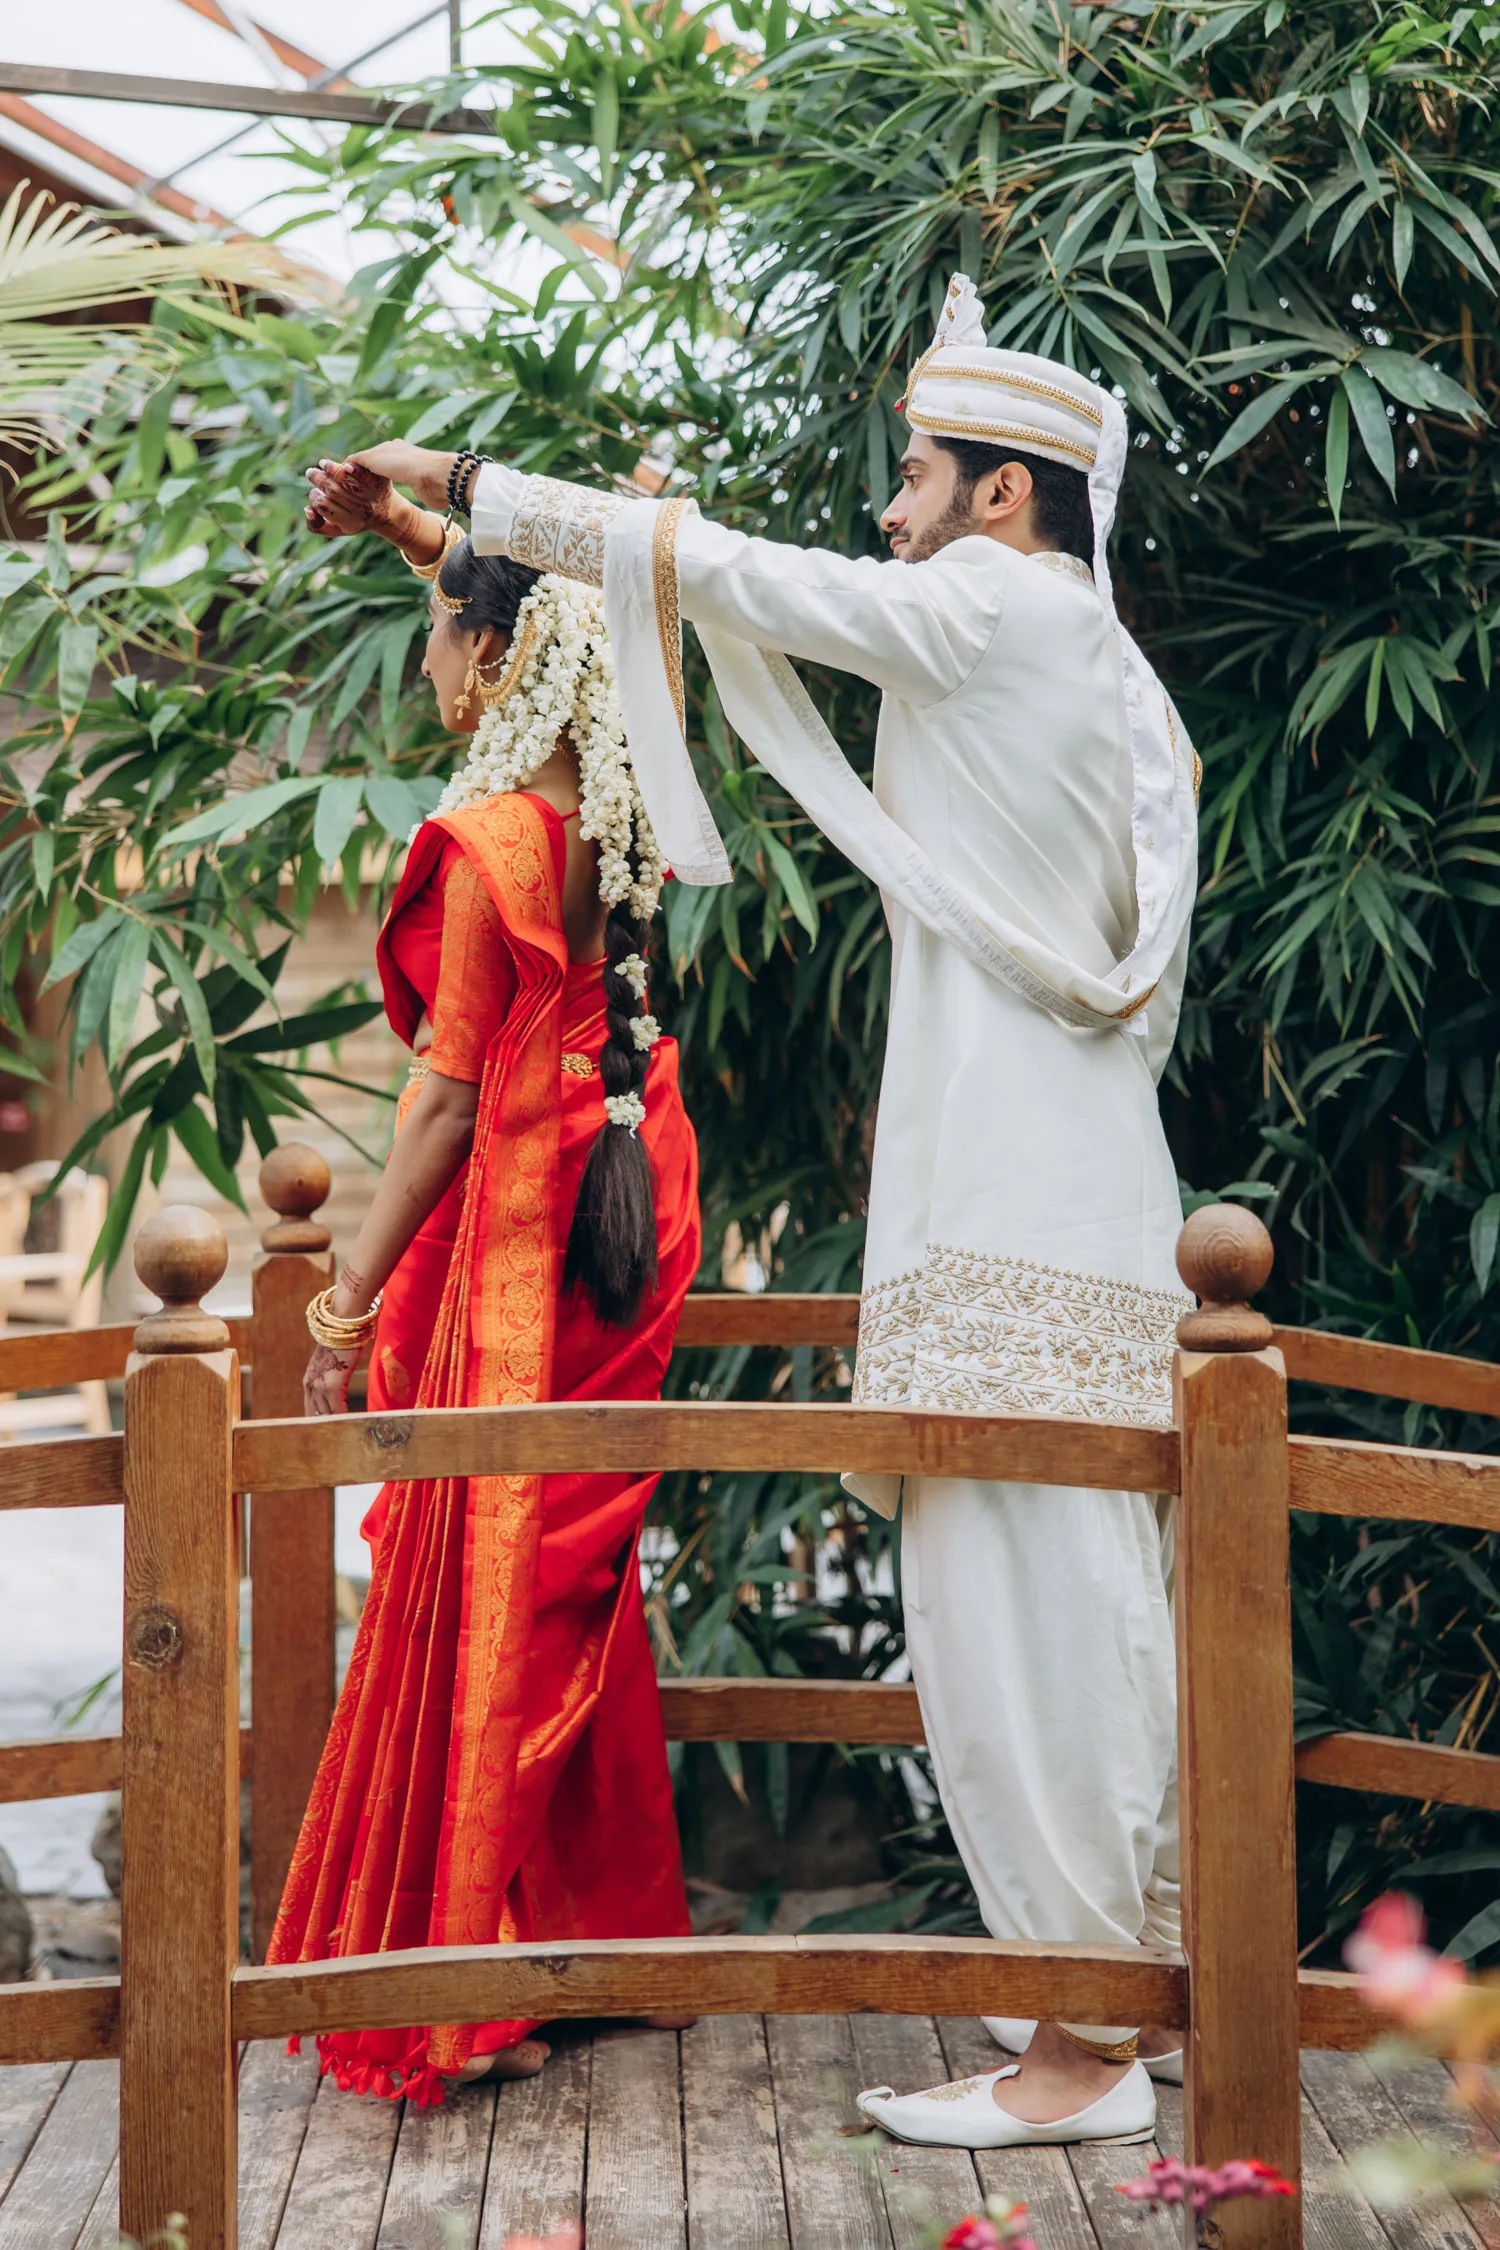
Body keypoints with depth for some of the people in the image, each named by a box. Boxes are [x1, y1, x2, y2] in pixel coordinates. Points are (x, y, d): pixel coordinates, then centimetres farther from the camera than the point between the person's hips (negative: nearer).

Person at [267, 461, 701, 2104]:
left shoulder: (490, 840, -16)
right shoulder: (611, 811, 5)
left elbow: (447, 1100, -17)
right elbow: (537, 615, 26)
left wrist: (348, 1306, -13)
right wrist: (399, 524, 23)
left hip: (509, 1231, -8)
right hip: (612, 1223, 8)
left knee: (477, 1596, -1)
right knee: (577, 1579, 16)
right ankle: (600, 1934, 27)